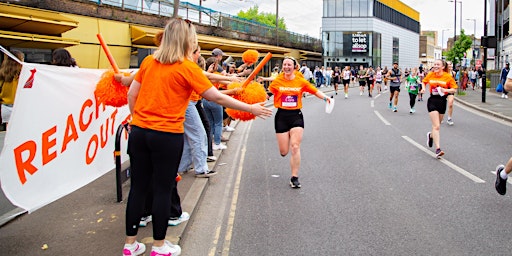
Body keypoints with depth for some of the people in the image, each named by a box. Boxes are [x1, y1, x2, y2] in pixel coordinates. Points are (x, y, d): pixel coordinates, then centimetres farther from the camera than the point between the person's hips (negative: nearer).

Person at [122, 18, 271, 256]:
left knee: (138, 187, 13)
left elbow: (131, 94, 10)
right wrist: (250, 108, -1)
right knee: (163, 190, 7)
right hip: (167, 136, -5)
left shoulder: (149, 61, 7)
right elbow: (217, 97, -9)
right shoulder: (187, 67, -9)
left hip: (138, 131, 5)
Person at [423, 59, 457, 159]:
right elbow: (424, 81, 19)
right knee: (436, 126, -11)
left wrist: (446, 90, -19)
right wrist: (423, 87, -1)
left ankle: (431, 135, 49)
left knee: (437, 125, 16)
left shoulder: (448, 76, -5)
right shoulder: (430, 74, -1)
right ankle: (438, 149, -13)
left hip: (442, 101, 1)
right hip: (432, 101, -1)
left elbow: (454, 89, -1)